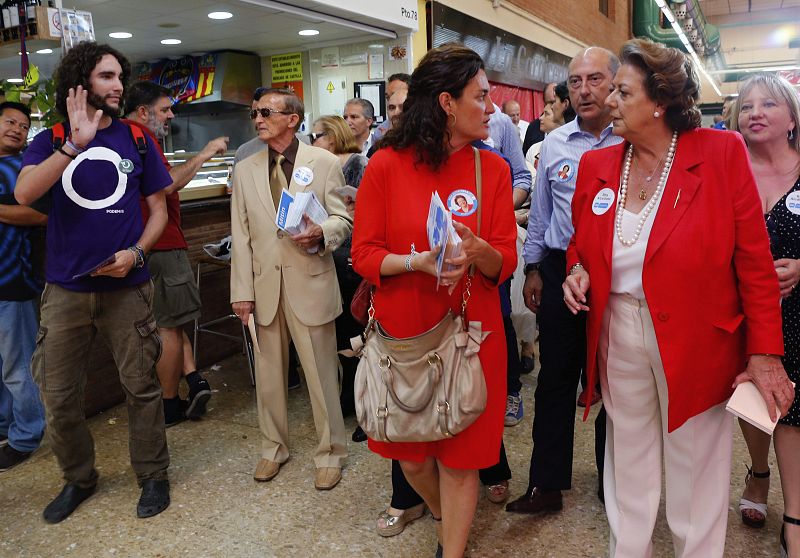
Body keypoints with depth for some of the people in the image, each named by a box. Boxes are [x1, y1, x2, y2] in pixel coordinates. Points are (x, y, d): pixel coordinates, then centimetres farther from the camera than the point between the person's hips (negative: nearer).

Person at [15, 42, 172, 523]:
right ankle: (79, 478, 30)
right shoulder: (50, 141, 3)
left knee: (141, 385, 4)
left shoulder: (136, 139, 4)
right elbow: (24, 193, -16)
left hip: (126, 287, -1)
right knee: (59, 396, 8)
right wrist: (75, 144, -26)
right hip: (66, 289, 1)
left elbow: (159, 208, 6)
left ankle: (153, 475, 23)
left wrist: (136, 253, -11)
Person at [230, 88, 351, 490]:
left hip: (310, 281, -3)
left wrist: (321, 233, -22)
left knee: (321, 372, 2)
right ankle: (273, 446, 34)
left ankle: (330, 452, 21)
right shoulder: (246, 170, 11)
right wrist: (242, 291, 4)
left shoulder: (324, 162, 0)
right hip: (264, 284, 4)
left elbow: (343, 219, 0)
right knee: (268, 371, 14)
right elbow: (240, 235, 8)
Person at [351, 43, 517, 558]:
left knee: (459, 456, 8)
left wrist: (479, 251, -23)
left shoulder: (493, 169, 0)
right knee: (411, 453, 15)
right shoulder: (387, 166, -6)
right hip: (403, 329, 0)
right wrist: (417, 262, -22)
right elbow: (364, 255, -5)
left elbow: (505, 264, -1)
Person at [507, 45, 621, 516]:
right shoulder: (554, 143, 6)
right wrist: (533, 269, 10)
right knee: (555, 379, 8)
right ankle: (547, 483, 21)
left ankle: (613, 482, 33)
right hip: (560, 271, 3)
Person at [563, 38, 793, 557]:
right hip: (618, 335, 4)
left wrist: (765, 354, -9)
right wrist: (579, 271, -7)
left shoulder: (721, 152, -9)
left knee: (695, 474, 13)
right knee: (628, 472, 18)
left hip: (697, 341, -3)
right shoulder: (597, 165, 2)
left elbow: (755, 258, -8)